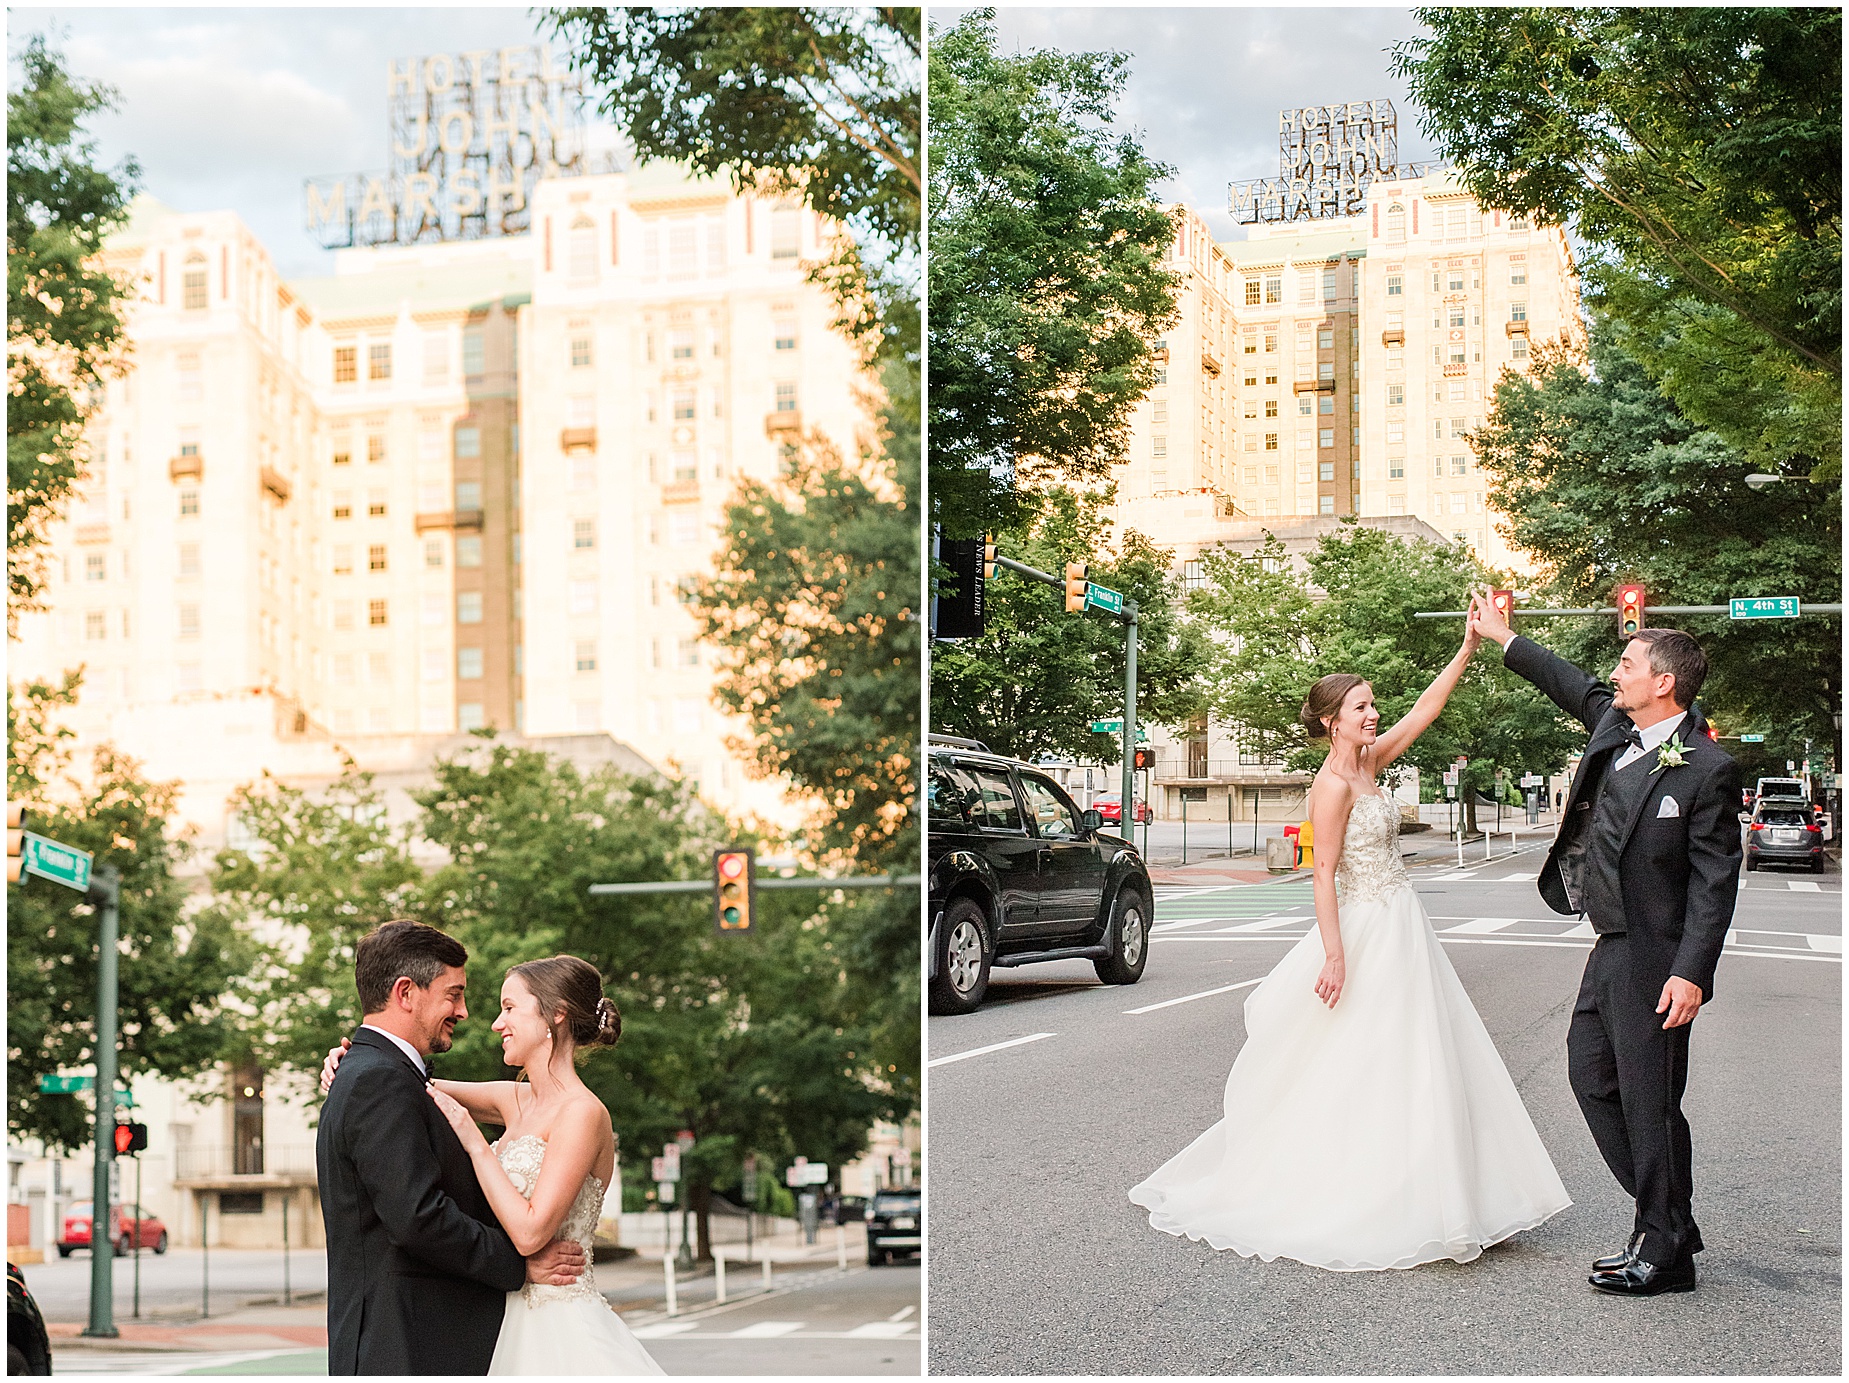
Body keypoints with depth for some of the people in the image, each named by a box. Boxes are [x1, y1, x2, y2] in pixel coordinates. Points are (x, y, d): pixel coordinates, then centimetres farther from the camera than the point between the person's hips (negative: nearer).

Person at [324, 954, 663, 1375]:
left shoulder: (583, 1112, -14)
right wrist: (350, 1061, 5)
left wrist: (473, 1141, -14)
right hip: (516, 1318, 8)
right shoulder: (518, 1101, 10)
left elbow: (530, 1232, -21)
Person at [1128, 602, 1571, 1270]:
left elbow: (1426, 708, 11)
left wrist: (1470, 646, 3)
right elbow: (1324, 875, -18)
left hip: (1401, 931, 10)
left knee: (1417, 1061, 11)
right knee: (1371, 1070, -7)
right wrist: (1334, 956, -23)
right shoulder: (1333, 785, -16)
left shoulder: (1369, 763, 8)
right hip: (1368, 933, -10)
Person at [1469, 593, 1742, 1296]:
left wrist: (1691, 972, -24)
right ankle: (1666, 1222, 23)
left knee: (1650, 1101, -4)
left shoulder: (1706, 769, -16)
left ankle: (1665, 1253, 7)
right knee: (1592, 1074, 14)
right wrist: (1504, 638, 37)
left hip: (1656, 960, -9)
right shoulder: (1616, 727, 7)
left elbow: (1715, 881, -18)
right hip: (1613, 949, 9)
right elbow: (1574, 688, 28)